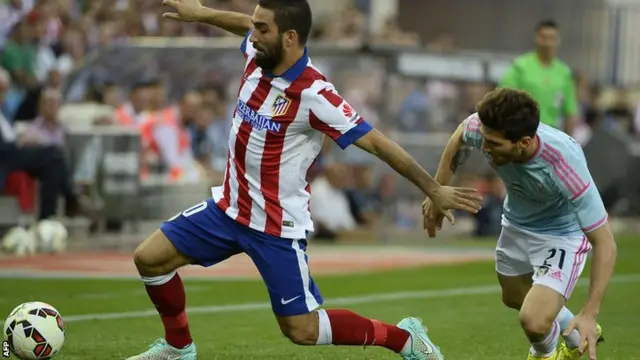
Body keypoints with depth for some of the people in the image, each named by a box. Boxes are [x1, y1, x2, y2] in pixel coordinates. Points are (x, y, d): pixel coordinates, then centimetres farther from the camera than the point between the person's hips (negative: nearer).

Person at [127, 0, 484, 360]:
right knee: (149, 258, 4)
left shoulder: (314, 94, -26)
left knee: (302, 330, -5)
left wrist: (434, 190, -22)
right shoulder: (258, 56, -6)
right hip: (228, 208, 7)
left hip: (277, 227, -7)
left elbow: (377, 143, -23)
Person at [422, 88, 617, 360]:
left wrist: (590, 313, -38)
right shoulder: (485, 128, -30)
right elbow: (459, 138, -1)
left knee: (534, 320, -21)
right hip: (517, 223, 6)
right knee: (514, 298, 26)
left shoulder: (566, 167, -43)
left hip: (561, 234, -6)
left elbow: (604, 243, -34)